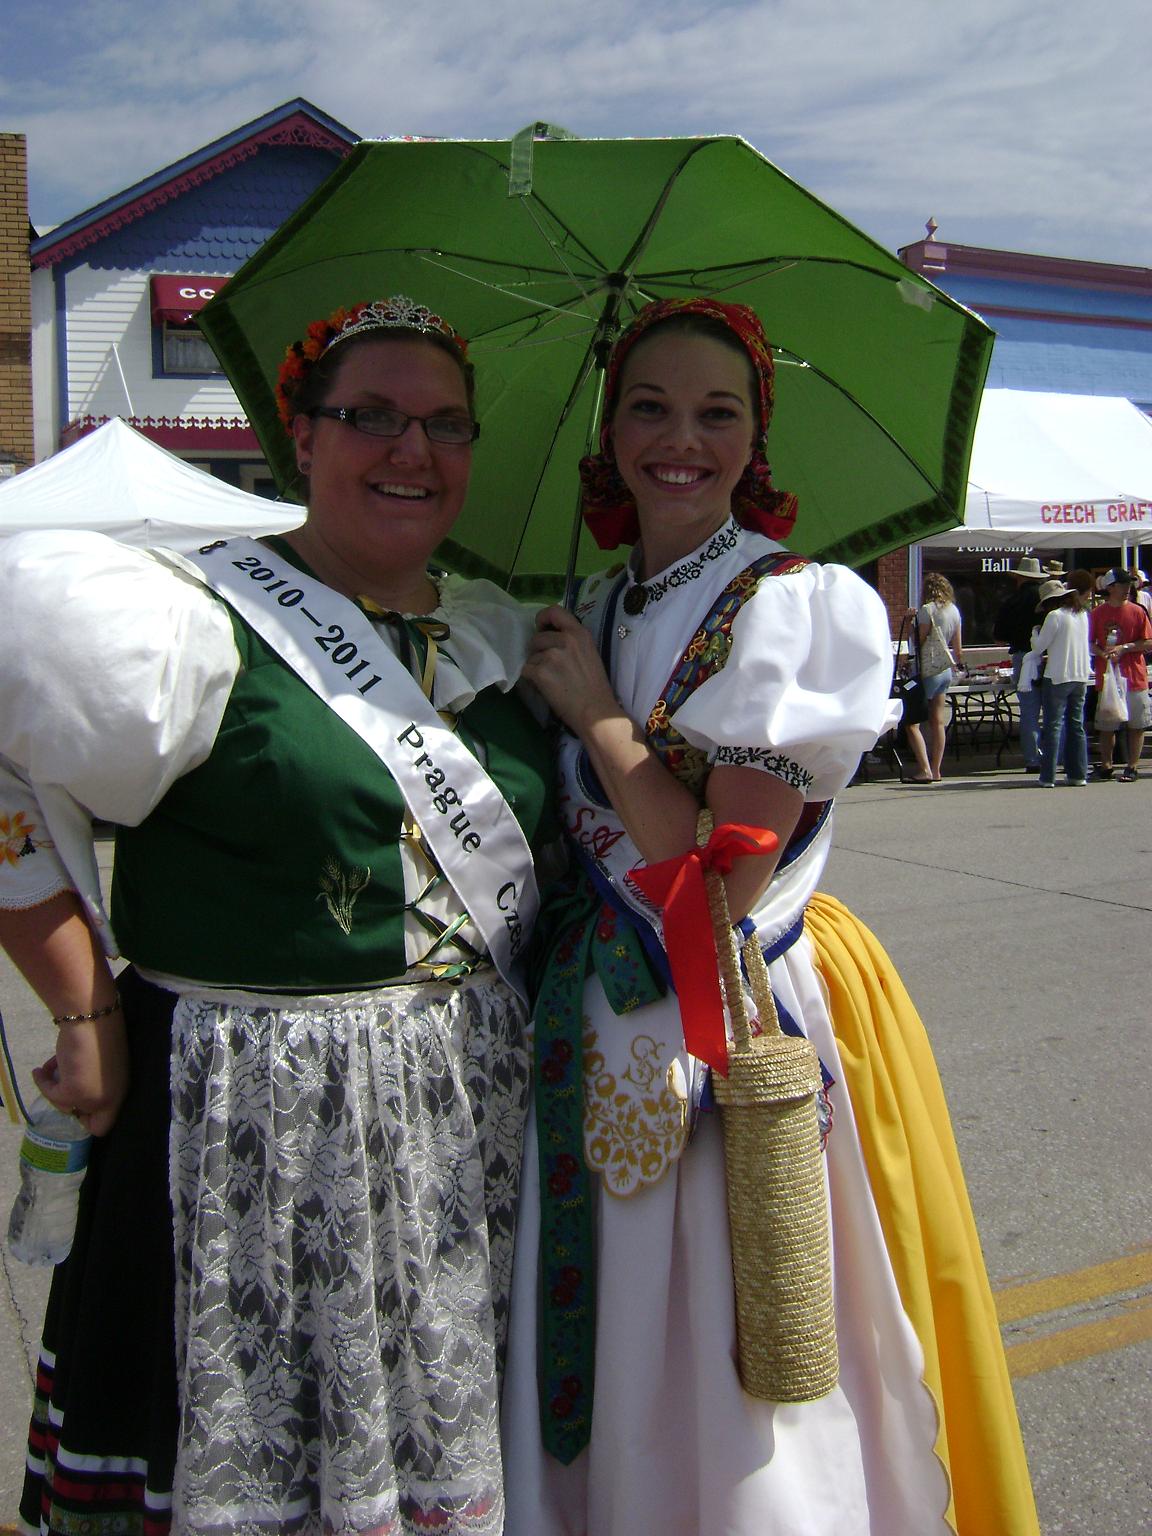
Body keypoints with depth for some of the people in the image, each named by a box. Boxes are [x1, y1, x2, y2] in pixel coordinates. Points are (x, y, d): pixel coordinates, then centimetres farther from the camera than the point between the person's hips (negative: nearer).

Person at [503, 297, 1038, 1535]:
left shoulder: (799, 605, -11)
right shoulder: (591, 613, 9)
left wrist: (598, 716, -13)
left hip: (736, 1039, -6)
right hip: (599, 1038, 6)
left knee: (729, 1401, 8)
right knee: (600, 1391, 19)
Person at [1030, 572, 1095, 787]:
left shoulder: (1054, 616, -12)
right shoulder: (1082, 614, 9)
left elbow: (1038, 648, -7)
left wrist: (1035, 632, 11)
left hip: (1058, 677, -6)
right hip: (1081, 676, 6)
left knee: (1053, 725, -3)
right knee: (1077, 725, 11)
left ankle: (1048, 776, -3)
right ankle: (1078, 773, 12)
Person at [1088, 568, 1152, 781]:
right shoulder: (1097, 613, 3)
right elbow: (1089, 643, 3)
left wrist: (1123, 648, -12)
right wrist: (1103, 653, -15)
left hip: (1134, 677, 0)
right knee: (1106, 725, 6)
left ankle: (1132, 767, 7)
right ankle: (1106, 765, 18)